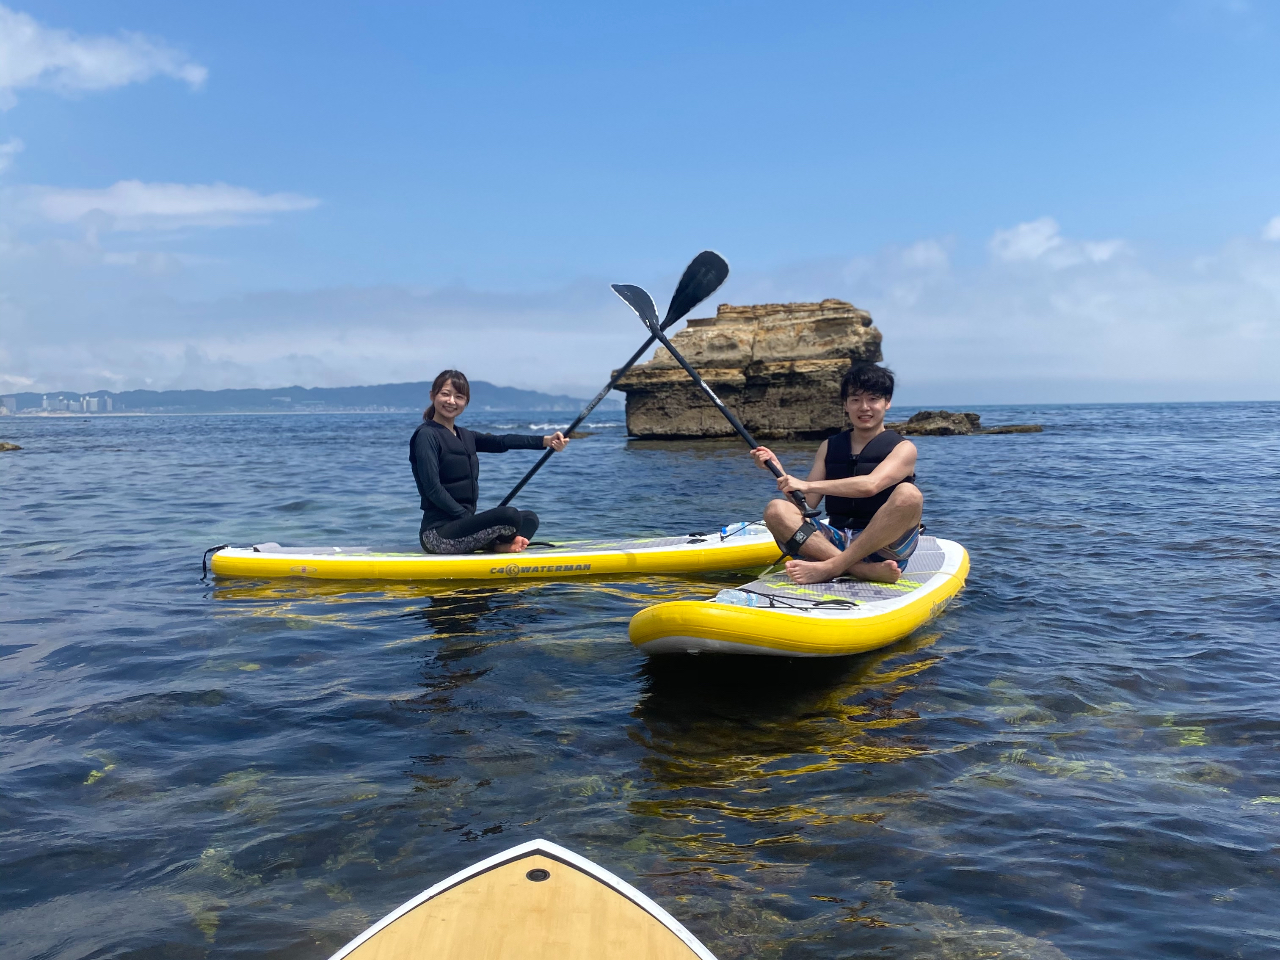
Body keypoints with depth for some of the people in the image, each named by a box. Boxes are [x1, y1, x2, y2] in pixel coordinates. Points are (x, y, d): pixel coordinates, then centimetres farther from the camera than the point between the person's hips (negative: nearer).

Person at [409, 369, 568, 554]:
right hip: (438, 533, -9)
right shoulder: (426, 435, -9)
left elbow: (501, 442, 4)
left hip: (462, 524, 10)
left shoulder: (465, 436, 16)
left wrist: (546, 441, -7)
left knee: (529, 518, 11)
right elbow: (432, 489, -17)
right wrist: (467, 516, -18)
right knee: (509, 515, -26)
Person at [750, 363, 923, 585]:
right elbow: (808, 502, 8)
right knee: (776, 510, -19)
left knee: (908, 494, -31)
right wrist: (779, 470, -7)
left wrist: (808, 484, -20)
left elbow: (870, 485, -18)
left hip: (883, 546, -3)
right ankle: (867, 571, -34)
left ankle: (830, 568, -33)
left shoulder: (902, 448, 2)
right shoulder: (829, 447, 16)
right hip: (836, 541, 4)